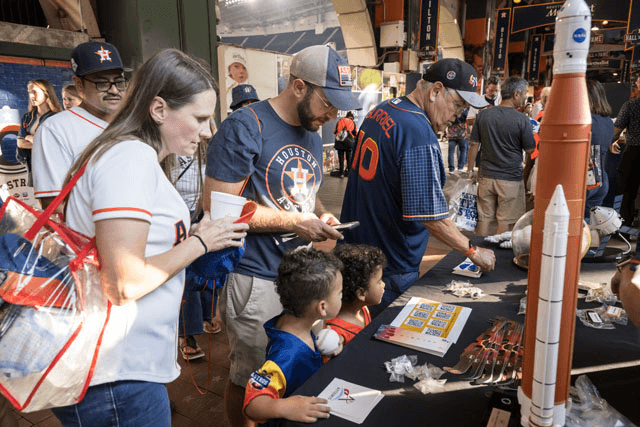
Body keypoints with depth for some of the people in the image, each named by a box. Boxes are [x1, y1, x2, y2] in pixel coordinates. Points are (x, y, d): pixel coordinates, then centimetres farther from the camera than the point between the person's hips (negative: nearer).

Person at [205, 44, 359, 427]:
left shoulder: (312, 133, 12)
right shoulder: (245, 128, -15)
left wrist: (320, 214, 0)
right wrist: (295, 222, -18)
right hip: (256, 279, -7)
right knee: (250, 378, 9)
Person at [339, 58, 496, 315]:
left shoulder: (379, 111, 5)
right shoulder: (420, 134, -24)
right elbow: (430, 214, -26)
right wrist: (473, 252, -12)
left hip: (354, 246, 9)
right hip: (389, 267, -9)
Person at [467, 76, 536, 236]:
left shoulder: (483, 115, 0)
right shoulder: (521, 119, -12)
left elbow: (474, 145, 3)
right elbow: (529, 150, -4)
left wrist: (470, 169, 12)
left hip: (486, 176, 4)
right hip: (511, 179, -4)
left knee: (485, 218, 13)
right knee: (505, 222, 7)